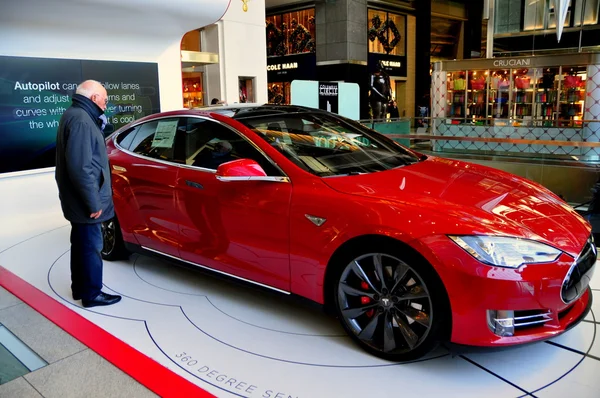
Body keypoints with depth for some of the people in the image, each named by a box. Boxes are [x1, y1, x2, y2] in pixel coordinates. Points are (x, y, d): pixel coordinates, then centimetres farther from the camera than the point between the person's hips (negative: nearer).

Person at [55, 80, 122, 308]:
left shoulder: (75, 115, 13)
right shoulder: (81, 120, -21)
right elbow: (80, 167, -27)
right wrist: (93, 202, -23)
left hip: (78, 200, 11)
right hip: (85, 202, -10)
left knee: (81, 243, 19)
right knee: (91, 246, 1)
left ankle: (80, 288, 32)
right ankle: (92, 295, 13)